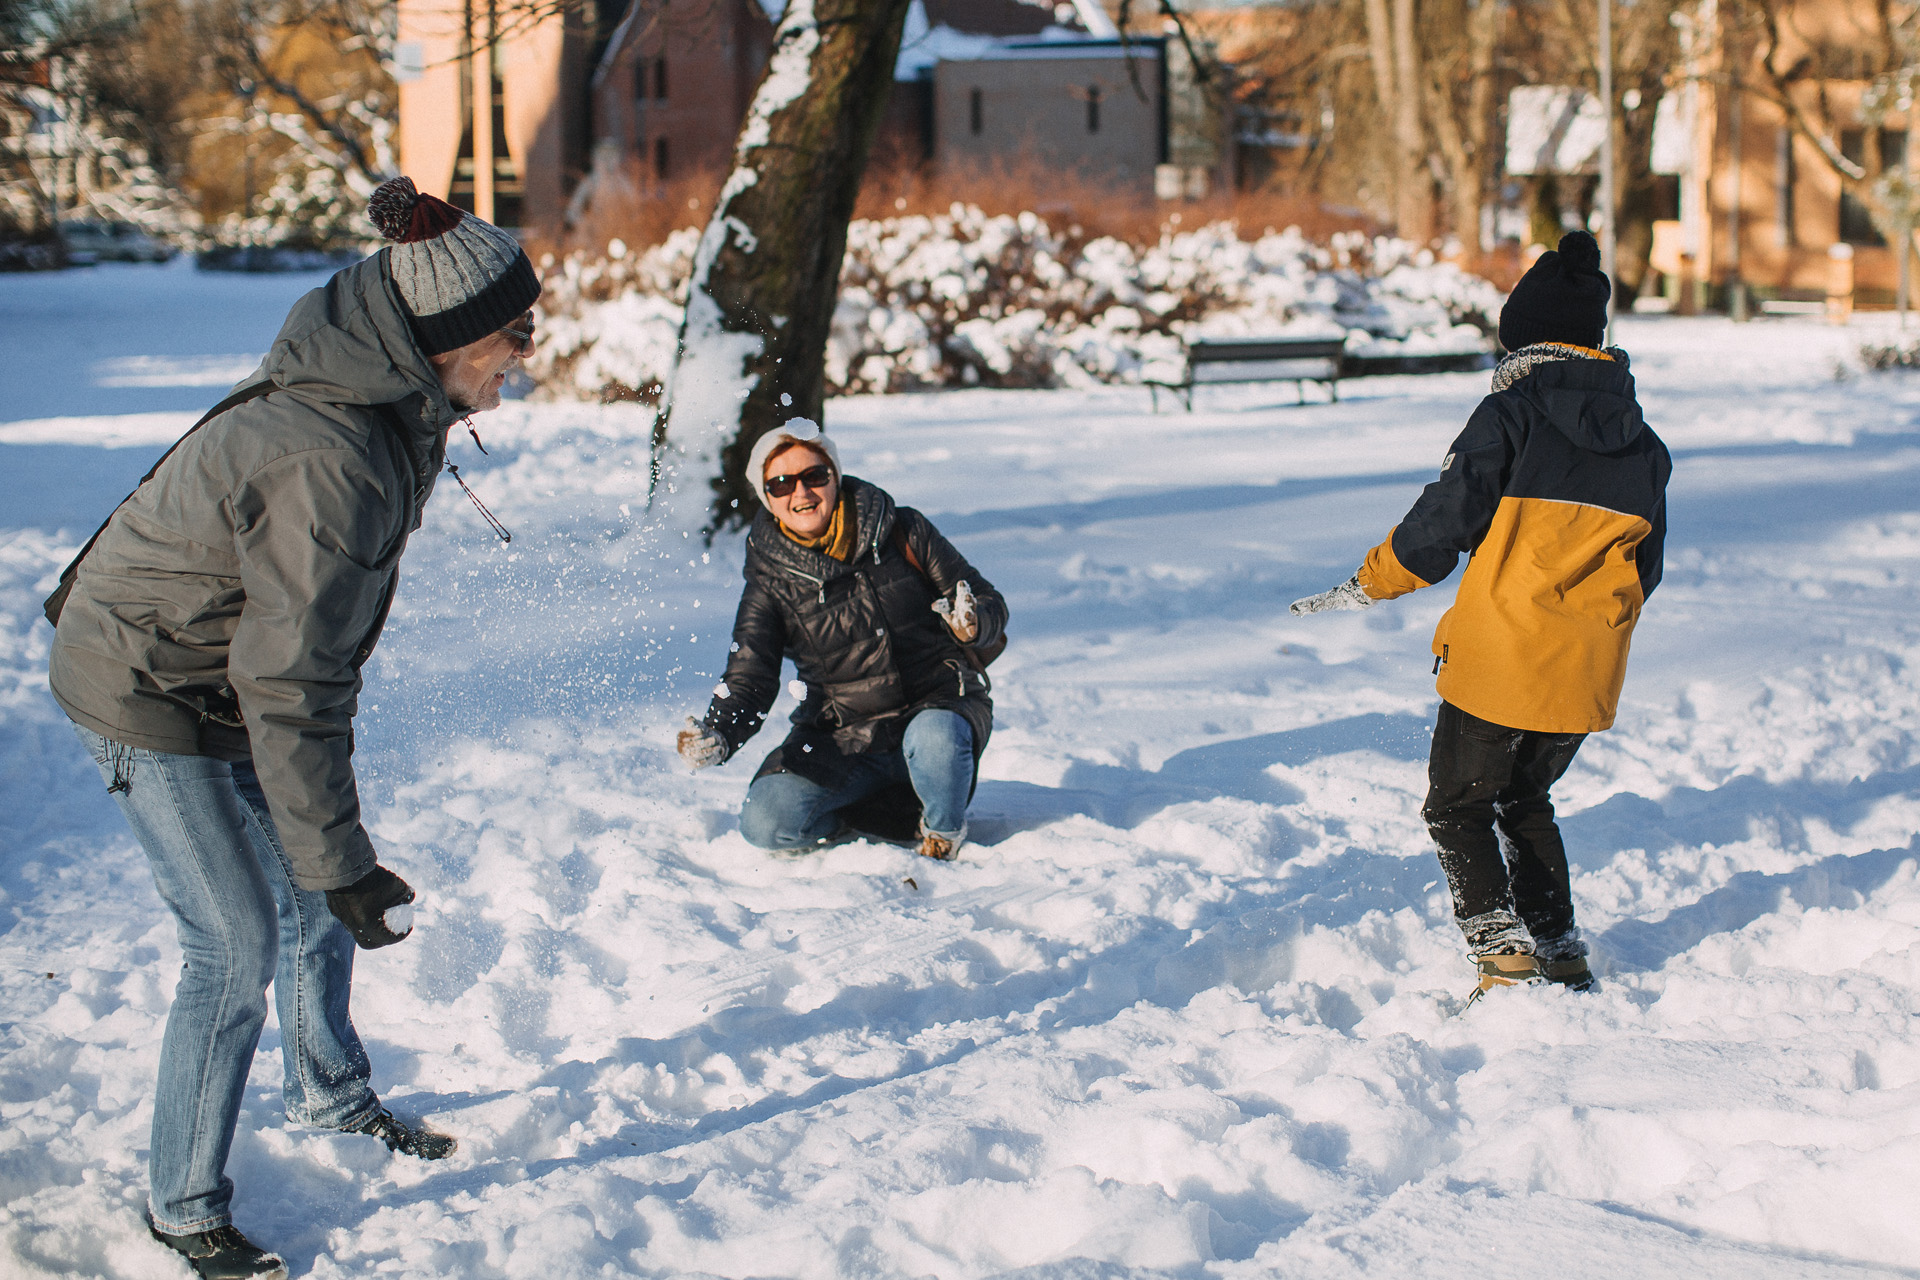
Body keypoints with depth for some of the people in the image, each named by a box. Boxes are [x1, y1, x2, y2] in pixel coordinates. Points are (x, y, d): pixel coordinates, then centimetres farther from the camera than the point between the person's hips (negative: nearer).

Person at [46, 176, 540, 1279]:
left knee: (321, 893, 19)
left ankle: (330, 1092, 42)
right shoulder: (329, 461, -34)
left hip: (228, 676, 9)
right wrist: (341, 860, -27)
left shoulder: (386, 407, -4)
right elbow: (291, 685, -32)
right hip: (152, 697, -9)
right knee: (239, 946, -6)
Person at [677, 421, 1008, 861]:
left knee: (933, 738, -39)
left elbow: (989, 603, 1)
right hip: (844, 737, 2)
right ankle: (906, 814, -1)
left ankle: (945, 829, -4)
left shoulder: (902, 531, -4)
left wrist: (973, 624, -25)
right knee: (766, 821, -23)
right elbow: (749, 680, -5)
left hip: (938, 704, -1)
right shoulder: (770, 580, -1)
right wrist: (717, 736, -27)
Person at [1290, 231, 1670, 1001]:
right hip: (1588, 674, 6)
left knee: (1457, 807, 8)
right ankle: (1562, 953, 21)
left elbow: (1442, 522, -10)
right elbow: (1644, 568, 15)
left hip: (1498, 661, -6)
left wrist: (1367, 585, 3)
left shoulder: (1510, 415, -11)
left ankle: (1506, 957, -2)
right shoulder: (1644, 445, 8)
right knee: (1526, 801, 24)